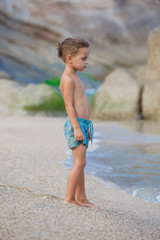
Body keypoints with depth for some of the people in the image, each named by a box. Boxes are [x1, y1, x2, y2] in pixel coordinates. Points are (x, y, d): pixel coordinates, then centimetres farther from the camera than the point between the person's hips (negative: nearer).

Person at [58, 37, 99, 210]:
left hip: (82, 124, 10)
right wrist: (77, 127, -22)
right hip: (75, 124, -10)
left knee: (80, 163, 11)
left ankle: (81, 198, 17)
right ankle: (69, 198, -8)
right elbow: (69, 105, -17)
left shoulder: (75, 78, 21)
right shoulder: (68, 79, -11)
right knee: (80, 162, -12)